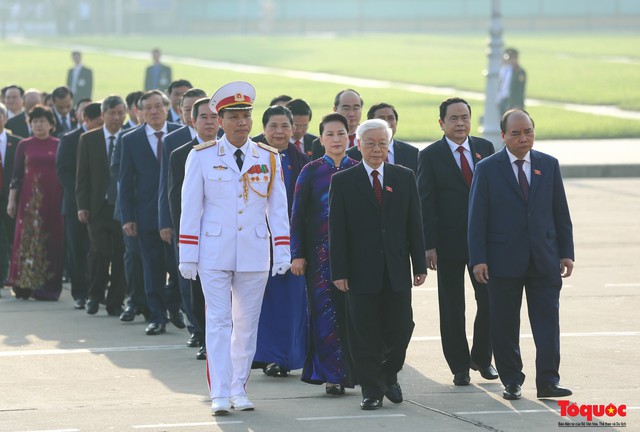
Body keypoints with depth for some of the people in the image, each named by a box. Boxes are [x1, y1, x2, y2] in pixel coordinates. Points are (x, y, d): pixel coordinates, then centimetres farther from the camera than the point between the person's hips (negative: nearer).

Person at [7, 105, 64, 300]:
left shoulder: (58, 145, 6)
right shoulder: (24, 145, 6)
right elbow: (16, 174, 5)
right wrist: (11, 200, 0)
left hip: (53, 198, 0)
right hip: (30, 196, 0)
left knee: (52, 239, -2)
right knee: (27, 238, -2)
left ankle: (47, 287, 4)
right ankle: (25, 284, 3)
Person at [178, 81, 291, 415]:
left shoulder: (269, 158, 5)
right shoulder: (201, 157, -1)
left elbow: (277, 209, 7)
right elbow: (190, 208, 0)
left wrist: (282, 252, 0)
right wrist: (187, 256, -3)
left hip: (254, 255, 2)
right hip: (214, 254, -2)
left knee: (247, 324, 7)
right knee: (218, 322, -4)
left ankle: (239, 390, 17)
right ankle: (219, 394, -5)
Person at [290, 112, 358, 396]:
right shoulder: (311, 172, 1)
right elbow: (297, 215, 1)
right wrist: (297, 255, -6)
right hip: (320, 252, -2)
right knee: (325, 310, -4)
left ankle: (352, 370, 14)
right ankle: (332, 375, -2)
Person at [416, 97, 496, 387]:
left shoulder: (485, 148, 7)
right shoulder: (430, 155, -3)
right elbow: (425, 204, -5)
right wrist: (429, 245, -11)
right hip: (449, 242, -2)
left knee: (489, 301, 1)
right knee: (452, 308, 4)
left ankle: (482, 358, 20)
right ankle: (459, 366, 14)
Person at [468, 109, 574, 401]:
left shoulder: (549, 165, 8)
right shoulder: (487, 169, 0)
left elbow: (561, 212, 10)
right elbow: (476, 217, -3)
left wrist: (566, 252, 5)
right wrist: (478, 259, -10)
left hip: (544, 260, 2)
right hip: (504, 261, -2)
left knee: (548, 322, -4)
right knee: (505, 327, 5)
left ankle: (548, 382, -1)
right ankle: (511, 382, 16)